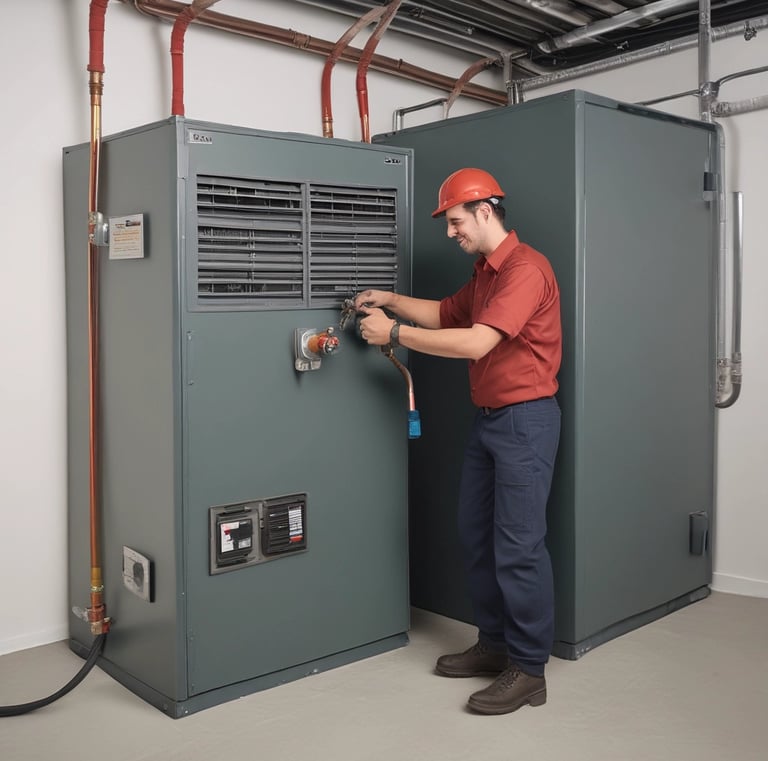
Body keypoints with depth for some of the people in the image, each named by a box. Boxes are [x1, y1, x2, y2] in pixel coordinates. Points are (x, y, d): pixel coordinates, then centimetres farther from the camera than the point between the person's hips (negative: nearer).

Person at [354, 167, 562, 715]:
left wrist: (395, 333, -20)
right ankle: (494, 645, 26)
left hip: (525, 420, -10)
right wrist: (391, 301, 8)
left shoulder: (525, 269, -16)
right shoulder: (484, 273, 16)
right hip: (488, 418, 10)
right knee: (476, 535, 13)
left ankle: (529, 670, 6)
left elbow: (476, 342, -25)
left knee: (518, 547, -6)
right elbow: (445, 314, 23)